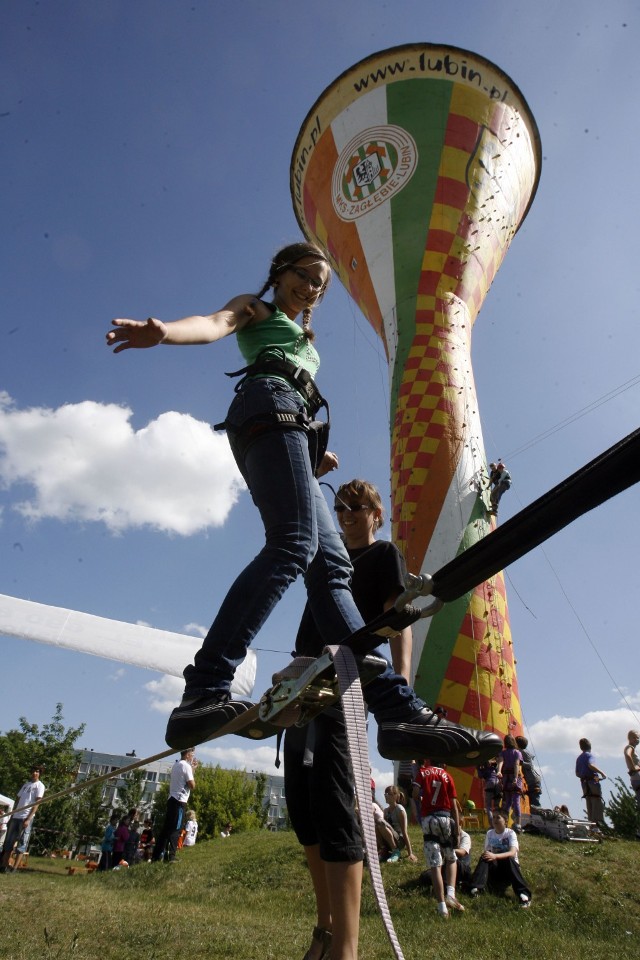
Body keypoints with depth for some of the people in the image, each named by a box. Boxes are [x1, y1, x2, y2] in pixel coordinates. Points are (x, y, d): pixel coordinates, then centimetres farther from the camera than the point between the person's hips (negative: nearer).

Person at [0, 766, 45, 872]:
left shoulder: (39, 785, -2)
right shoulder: (25, 784, 17)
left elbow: (37, 803, -9)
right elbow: (17, 800, 19)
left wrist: (28, 819, -17)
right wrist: (11, 816, 13)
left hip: (26, 818, -6)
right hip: (16, 817, 6)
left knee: (21, 844, -5)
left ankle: (14, 868, -3)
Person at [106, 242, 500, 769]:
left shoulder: (304, 340, 42)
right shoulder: (256, 308, 21)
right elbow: (216, 322, -2)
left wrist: (315, 452, 13)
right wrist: (164, 331, -24)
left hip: (292, 428, 8)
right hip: (269, 405, -8)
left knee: (331, 567, -8)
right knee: (293, 544, -31)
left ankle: (399, 709, -13)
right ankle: (205, 693, -38)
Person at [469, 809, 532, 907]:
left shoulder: (510, 833, -11)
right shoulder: (489, 833, 3)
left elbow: (512, 853, -27)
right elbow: (486, 851, 4)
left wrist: (495, 856, -42)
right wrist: (485, 854, -21)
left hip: (510, 866, -3)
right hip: (495, 867, 3)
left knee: (508, 859, -36)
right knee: (484, 858, -27)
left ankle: (523, 894, -39)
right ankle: (477, 888, -36)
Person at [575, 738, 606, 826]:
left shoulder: (579, 758, 19)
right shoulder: (589, 755, -4)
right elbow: (591, 765, -25)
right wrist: (601, 772, -20)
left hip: (584, 782, 7)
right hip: (593, 781, -7)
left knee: (589, 803, 7)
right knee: (598, 801, -8)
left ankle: (592, 821, 4)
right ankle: (599, 821, -15)